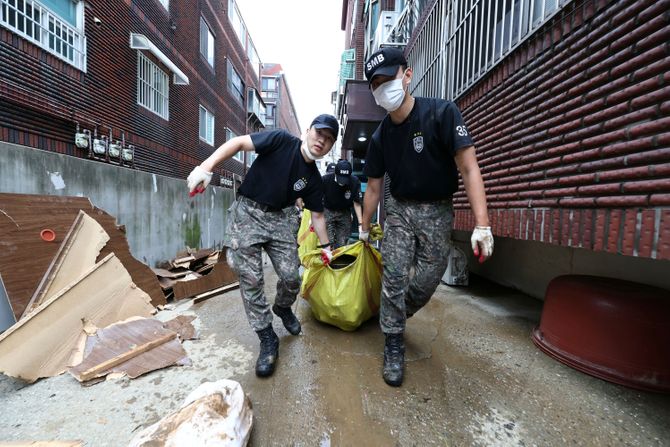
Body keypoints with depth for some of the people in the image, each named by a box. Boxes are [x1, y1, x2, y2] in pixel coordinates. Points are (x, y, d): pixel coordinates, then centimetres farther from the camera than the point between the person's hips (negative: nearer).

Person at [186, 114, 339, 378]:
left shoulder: (314, 179, 2)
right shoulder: (282, 141, -10)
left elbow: (317, 216, 10)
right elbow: (238, 143, -12)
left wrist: (325, 247, 11)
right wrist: (206, 167, -23)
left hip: (275, 219, 4)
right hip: (246, 212, -4)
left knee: (291, 277, -2)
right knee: (251, 280, -5)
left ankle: (283, 308, 33)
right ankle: (268, 340, 11)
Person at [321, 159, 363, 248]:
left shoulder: (355, 182, -19)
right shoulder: (325, 180, -23)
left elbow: (357, 204, -11)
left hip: (344, 213, 2)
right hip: (328, 212, -1)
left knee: (342, 245, 2)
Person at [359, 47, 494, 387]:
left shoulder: (441, 113, -14)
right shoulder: (380, 137, -2)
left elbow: (469, 169, -19)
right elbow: (373, 187, 6)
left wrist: (481, 225, -27)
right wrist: (364, 228, 12)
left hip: (438, 211, -2)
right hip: (399, 209, 2)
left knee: (427, 281, 2)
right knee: (394, 278, -6)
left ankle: (394, 318, 32)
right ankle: (393, 345, 11)